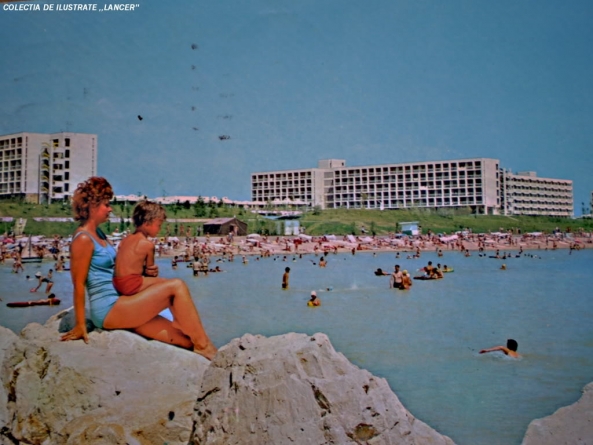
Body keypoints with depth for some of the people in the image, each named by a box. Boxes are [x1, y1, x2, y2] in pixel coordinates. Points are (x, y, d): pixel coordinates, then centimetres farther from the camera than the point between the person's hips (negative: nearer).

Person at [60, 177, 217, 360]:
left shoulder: (99, 235, 17)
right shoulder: (83, 239, -10)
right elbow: (79, 284, -12)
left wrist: (145, 272, 6)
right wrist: (80, 325, -12)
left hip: (119, 309, 9)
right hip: (109, 310, -9)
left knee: (184, 339, -4)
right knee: (176, 286, -18)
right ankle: (203, 345, -14)